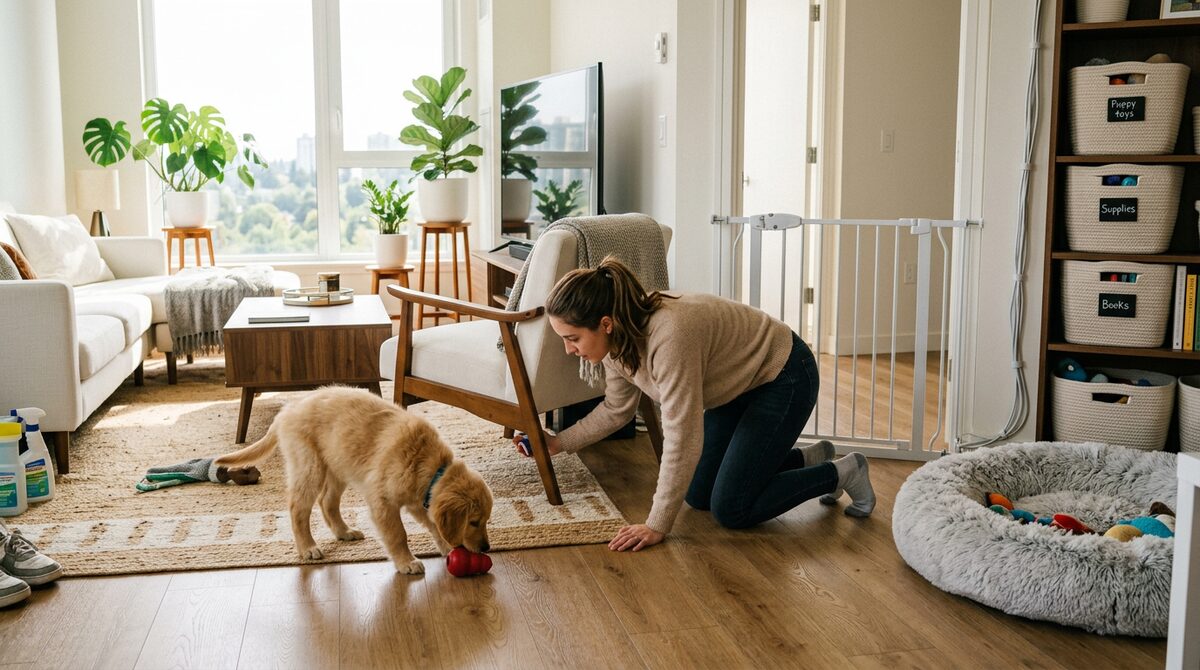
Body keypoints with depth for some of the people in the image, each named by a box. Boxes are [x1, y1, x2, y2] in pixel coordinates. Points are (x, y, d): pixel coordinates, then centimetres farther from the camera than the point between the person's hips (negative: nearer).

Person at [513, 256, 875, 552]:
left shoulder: (669, 337, -39)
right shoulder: (617, 338, -13)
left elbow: (682, 440, -36)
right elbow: (616, 409, 5)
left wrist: (657, 526, -30)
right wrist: (559, 442, -1)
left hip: (783, 377, -9)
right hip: (739, 384, 9)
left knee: (731, 510, -9)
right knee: (699, 495, 10)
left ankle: (840, 473, 8)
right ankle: (807, 458, 25)